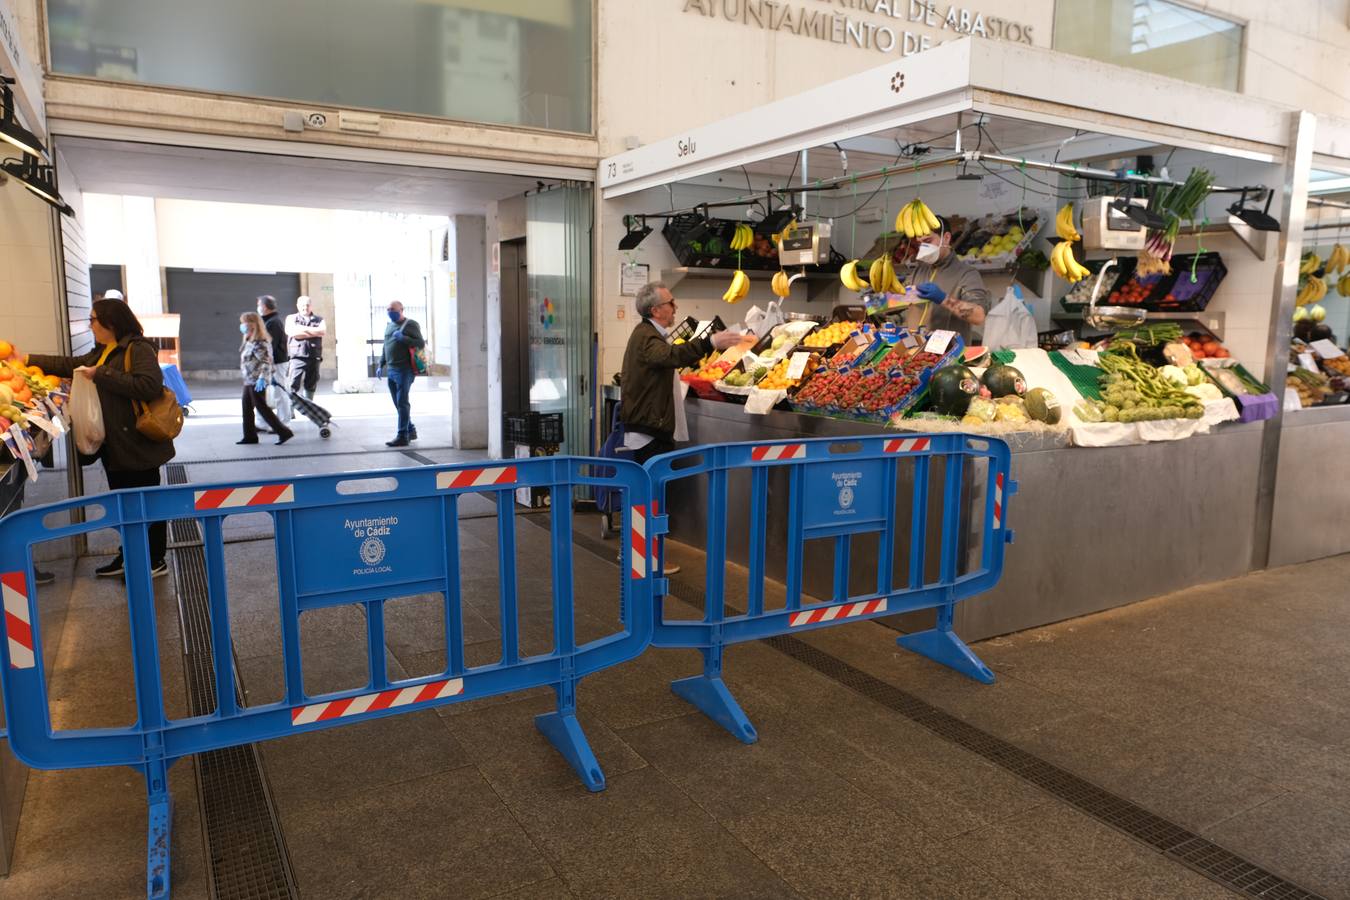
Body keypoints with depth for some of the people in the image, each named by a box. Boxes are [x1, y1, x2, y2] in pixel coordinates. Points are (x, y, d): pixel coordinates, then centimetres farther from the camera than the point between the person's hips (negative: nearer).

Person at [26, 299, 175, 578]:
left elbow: (149, 385, -29)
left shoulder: (138, 349, -16)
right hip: (114, 445, 9)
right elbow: (69, 365, 25)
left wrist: (100, 375, -24)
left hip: (138, 445, -9)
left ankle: (156, 562, 13)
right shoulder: (101, 353, 14)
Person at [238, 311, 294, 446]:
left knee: (262, 408, -6)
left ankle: (284, 432, -2)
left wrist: (262, 378, -30)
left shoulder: (259, 343, -18)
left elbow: (266, 361, -24)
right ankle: (250, 436, 18)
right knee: (247, 408, 12)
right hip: (249, 381, 10)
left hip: (257, 382, -10)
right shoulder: (249, 341, 13)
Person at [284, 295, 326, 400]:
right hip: (297, 357, -2)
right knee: (293, 385, -11)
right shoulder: (291, 318, 10)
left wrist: (304, 329, -8)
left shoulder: (319, 319, 14)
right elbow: (292, 332, -10)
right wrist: (314, 333, -5)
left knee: (311, 385, 10)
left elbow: (323, 331, -7)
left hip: (314, 357, 2)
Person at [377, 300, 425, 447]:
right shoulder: (389, 326, 19)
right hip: (391, 370, 8)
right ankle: (411, 430, 23)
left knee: (402, 403, -8)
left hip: (404, 370, -8)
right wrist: (381, 365, 20)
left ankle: (402, 436, -7)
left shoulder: (410, 325, -4)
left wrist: (403, 338, -20)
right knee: (399, 404, 11)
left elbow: (421, 343, -11)